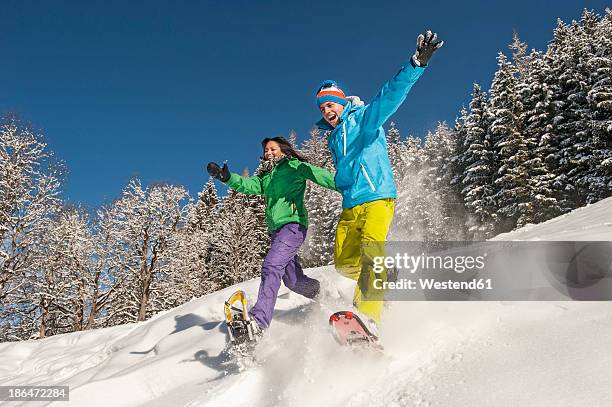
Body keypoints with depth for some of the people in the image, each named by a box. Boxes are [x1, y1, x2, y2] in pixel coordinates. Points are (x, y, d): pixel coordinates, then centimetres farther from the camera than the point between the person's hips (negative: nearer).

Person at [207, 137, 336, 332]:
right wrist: (227, 177, -14)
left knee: (271, 267, -25)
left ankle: (259, 320, -34)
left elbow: (318, 175, -4)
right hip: (276, 229, 8)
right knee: (293, 281, 12)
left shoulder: (293, 166, 7)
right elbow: (248, 185, 5)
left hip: (293, 223, -8)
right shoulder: (265, 176, 23)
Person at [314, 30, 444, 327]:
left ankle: (368, 316, -35)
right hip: (349, 206, 7)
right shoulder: (332, 137, 21)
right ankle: (379, 282, 27)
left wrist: (417, 63, -28)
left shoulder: (364, 118, 2)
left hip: (377, 197, -7)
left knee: (371, 248, -27)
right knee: (344, 262, 0)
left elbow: (390, 95, -15)